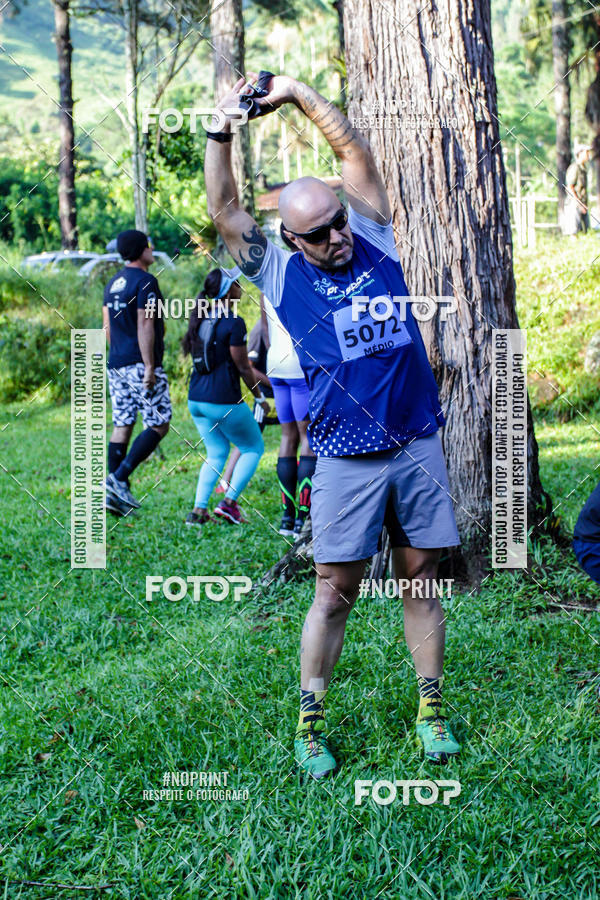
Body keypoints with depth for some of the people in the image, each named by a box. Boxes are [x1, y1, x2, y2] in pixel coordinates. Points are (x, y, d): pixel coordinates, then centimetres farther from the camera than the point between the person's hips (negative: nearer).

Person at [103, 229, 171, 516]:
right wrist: (150, 366, -19)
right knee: (158, 425, -4)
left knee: (122, 426, 8)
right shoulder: (145, 281, -11)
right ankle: (119, 480, -15)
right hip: (139, 364, -9)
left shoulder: (113, 283, 15)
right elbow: (144, 325, -17)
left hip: (116, 364, 9)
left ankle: (117, 491, 5)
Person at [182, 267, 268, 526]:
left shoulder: (201, 318, 8)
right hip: (224, 401, -7)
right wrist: (260, 397, 2)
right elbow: (243, 368, -11)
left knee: (216, 454, 19)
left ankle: (198, 510, 8)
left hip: (196, 398, 7)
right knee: (253, 448, 12)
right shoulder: (233, 323, -15)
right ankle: (229, 502, 2)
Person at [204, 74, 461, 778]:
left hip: (418, 447, 3)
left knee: (421, 577, 8)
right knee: (334, 591, 0)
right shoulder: (281, 275, 2)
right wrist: (222, 129, -10)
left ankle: (431, 709, 19)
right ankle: (310, 724, 11)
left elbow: (353, 149, 7)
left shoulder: (373, 242, 8)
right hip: (347, 460, -3)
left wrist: (298, 94, 2)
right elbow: (225, 210, -4)